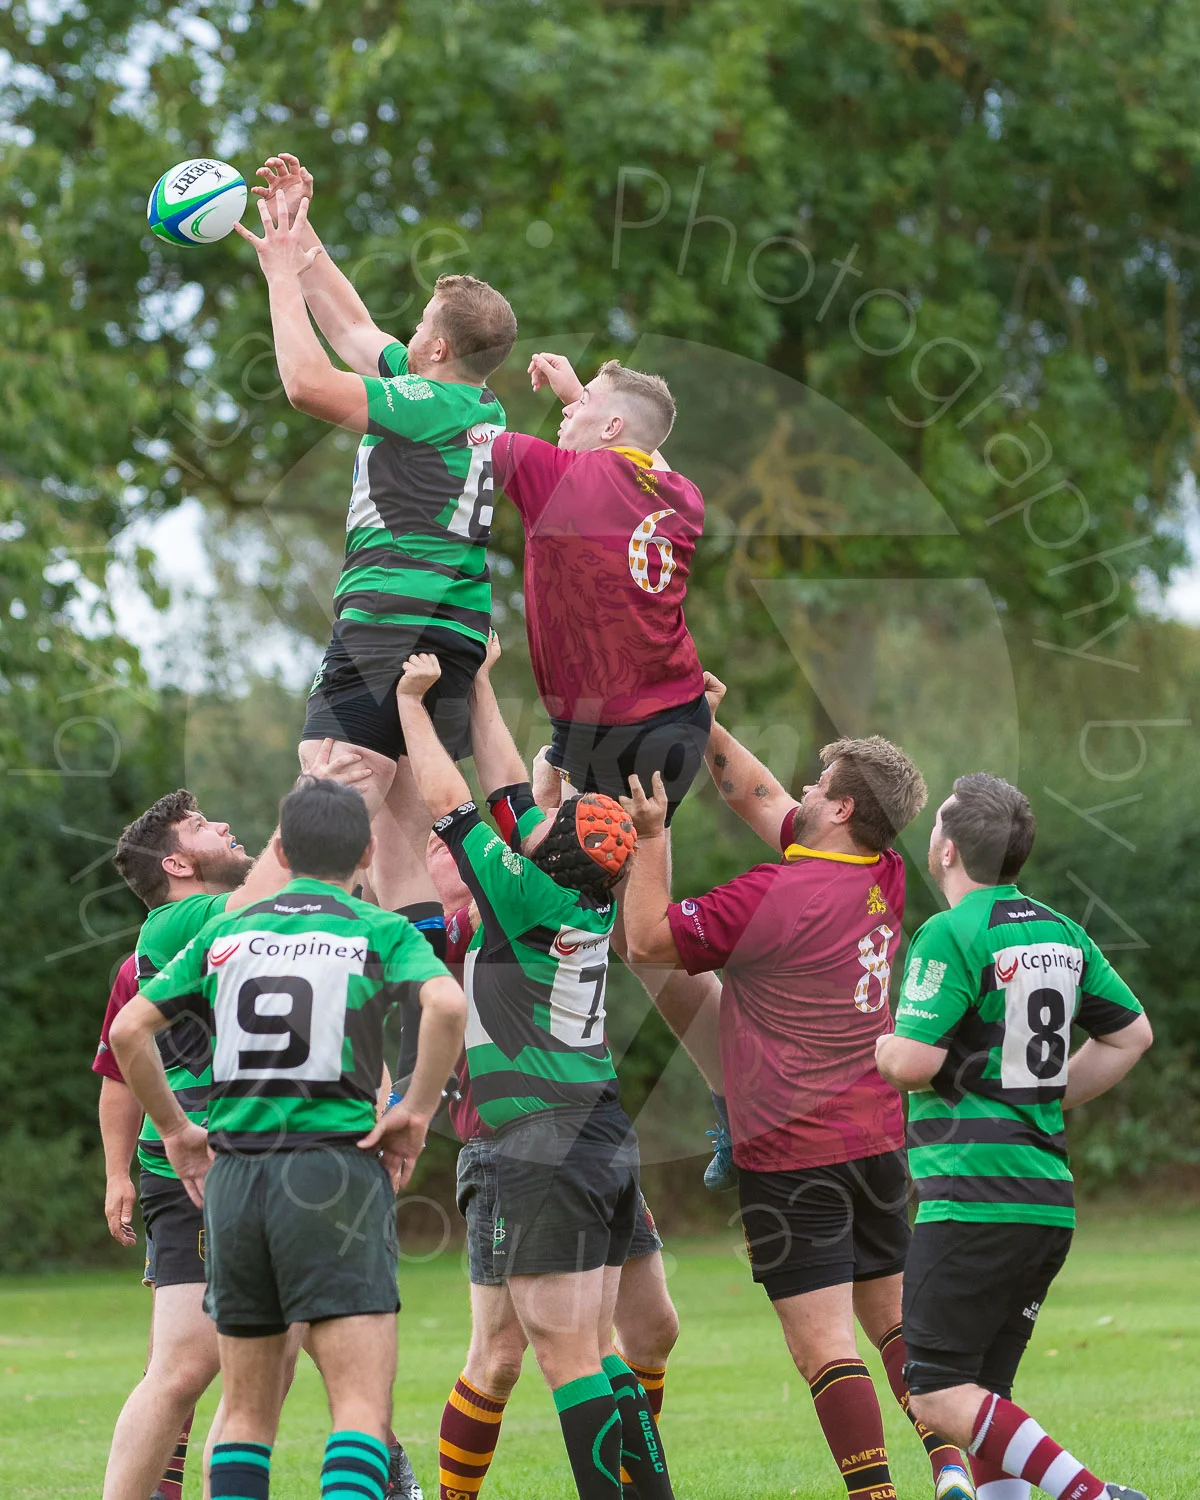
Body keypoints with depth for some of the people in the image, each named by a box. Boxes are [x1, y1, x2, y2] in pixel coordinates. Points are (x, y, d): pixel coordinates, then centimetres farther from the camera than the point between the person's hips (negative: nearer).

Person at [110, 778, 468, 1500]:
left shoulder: (224, 934, 14)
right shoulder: (381, 931, 4)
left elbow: (129, 1027, 9)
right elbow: (447, 1003, -16)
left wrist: (175, 1129, 19)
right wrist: (418, 1109, -5)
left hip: (233, 1175, 4)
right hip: (337, 1166, -4)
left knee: (248, 1411, 14)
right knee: (364, 1407, -9)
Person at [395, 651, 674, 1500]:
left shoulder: (528, 898, -14)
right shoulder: (593, 901, 6)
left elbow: (449, 804, -5)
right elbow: (509, 791, 19)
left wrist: (411, 703, 7)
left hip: (547, 1144, -9)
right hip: (607, 1138, 9)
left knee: (565, 1350, -7)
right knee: (597, 1344, 13)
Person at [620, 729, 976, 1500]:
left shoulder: (774, 897, -18)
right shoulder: (884, 879, 4)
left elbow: (647, 939, -8)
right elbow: (765, 799, 19)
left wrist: (651, 836, -5)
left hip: (792, 1155, -7)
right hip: (879, 1142, 8)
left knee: (823, 1343, -7)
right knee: (894, 1317, 18)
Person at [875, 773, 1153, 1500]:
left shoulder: (950, 935, -11)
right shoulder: (1061, 932, 13)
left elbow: (914, 1061, -17)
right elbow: (1132, 1034, 20)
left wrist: (881, 1046, 4)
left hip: (974, 1198, -8)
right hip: (1050, 1198, 8)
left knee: (939, 1394, -7)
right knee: (982, 1394, 13)